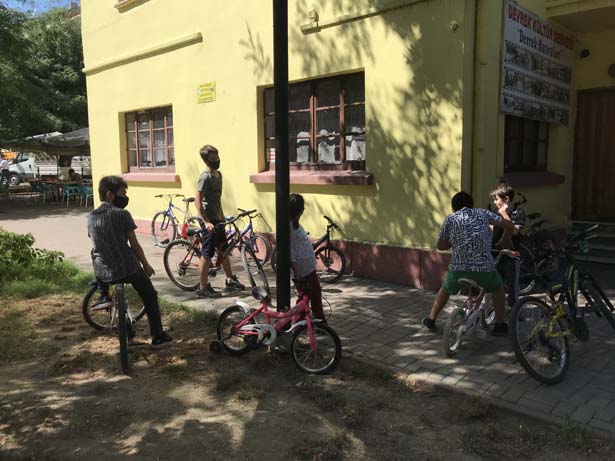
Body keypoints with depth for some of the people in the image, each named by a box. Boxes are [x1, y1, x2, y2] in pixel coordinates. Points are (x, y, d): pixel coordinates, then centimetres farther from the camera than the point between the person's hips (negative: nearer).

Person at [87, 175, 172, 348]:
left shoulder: (91, 217, 6)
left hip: (102, 273, 4)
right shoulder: (122, 214, -8)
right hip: (128, 269, -4)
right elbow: (134, 244, -5)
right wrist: (146, 265, 8)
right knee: (150, 296, 18)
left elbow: (95, 244, 14)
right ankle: (158, 337, 19)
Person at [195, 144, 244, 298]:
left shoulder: (218, 174, 12)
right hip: (209, 220, -9)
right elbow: (197, 200, -22)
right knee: (207, 254, -3)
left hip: (217, 219, 9)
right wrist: (206, 222, -26)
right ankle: (203, 288, 6)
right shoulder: (205, 177, -17)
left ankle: (230, 281, 29)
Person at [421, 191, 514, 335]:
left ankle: (430, 320, 39)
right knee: (498, 288, 32)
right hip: (484, 269, 0)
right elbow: (509, 226, 13)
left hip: (458, 269, 0)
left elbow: (441, 246, 16)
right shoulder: (483, 213, 10)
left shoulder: (450, 219, 10)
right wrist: (503, 212, 33)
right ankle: (500, 325, 30)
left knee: (445, 290, 31)